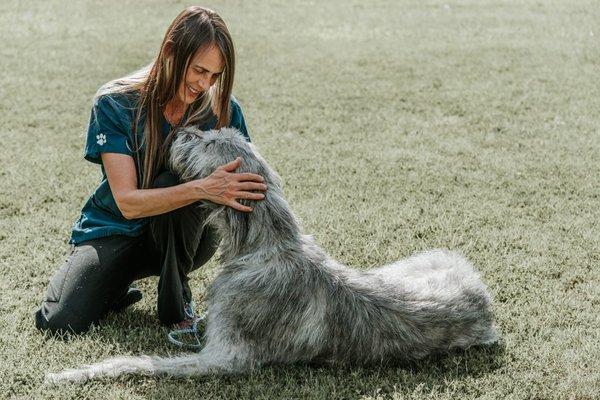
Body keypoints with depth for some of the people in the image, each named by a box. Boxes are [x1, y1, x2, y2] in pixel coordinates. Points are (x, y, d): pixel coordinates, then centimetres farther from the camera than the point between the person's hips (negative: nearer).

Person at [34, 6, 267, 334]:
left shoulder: (223, 110, -11)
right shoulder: (114, 104, -18)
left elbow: (237, 185, -9)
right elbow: (127, 202, -26)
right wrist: (202, 189, -41)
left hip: (186, 236, 1)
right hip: (116, 229, 0)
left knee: (170, 181, -34)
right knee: (59, 321, -21)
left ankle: (177, 304, -12)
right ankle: (118, 285, 13)